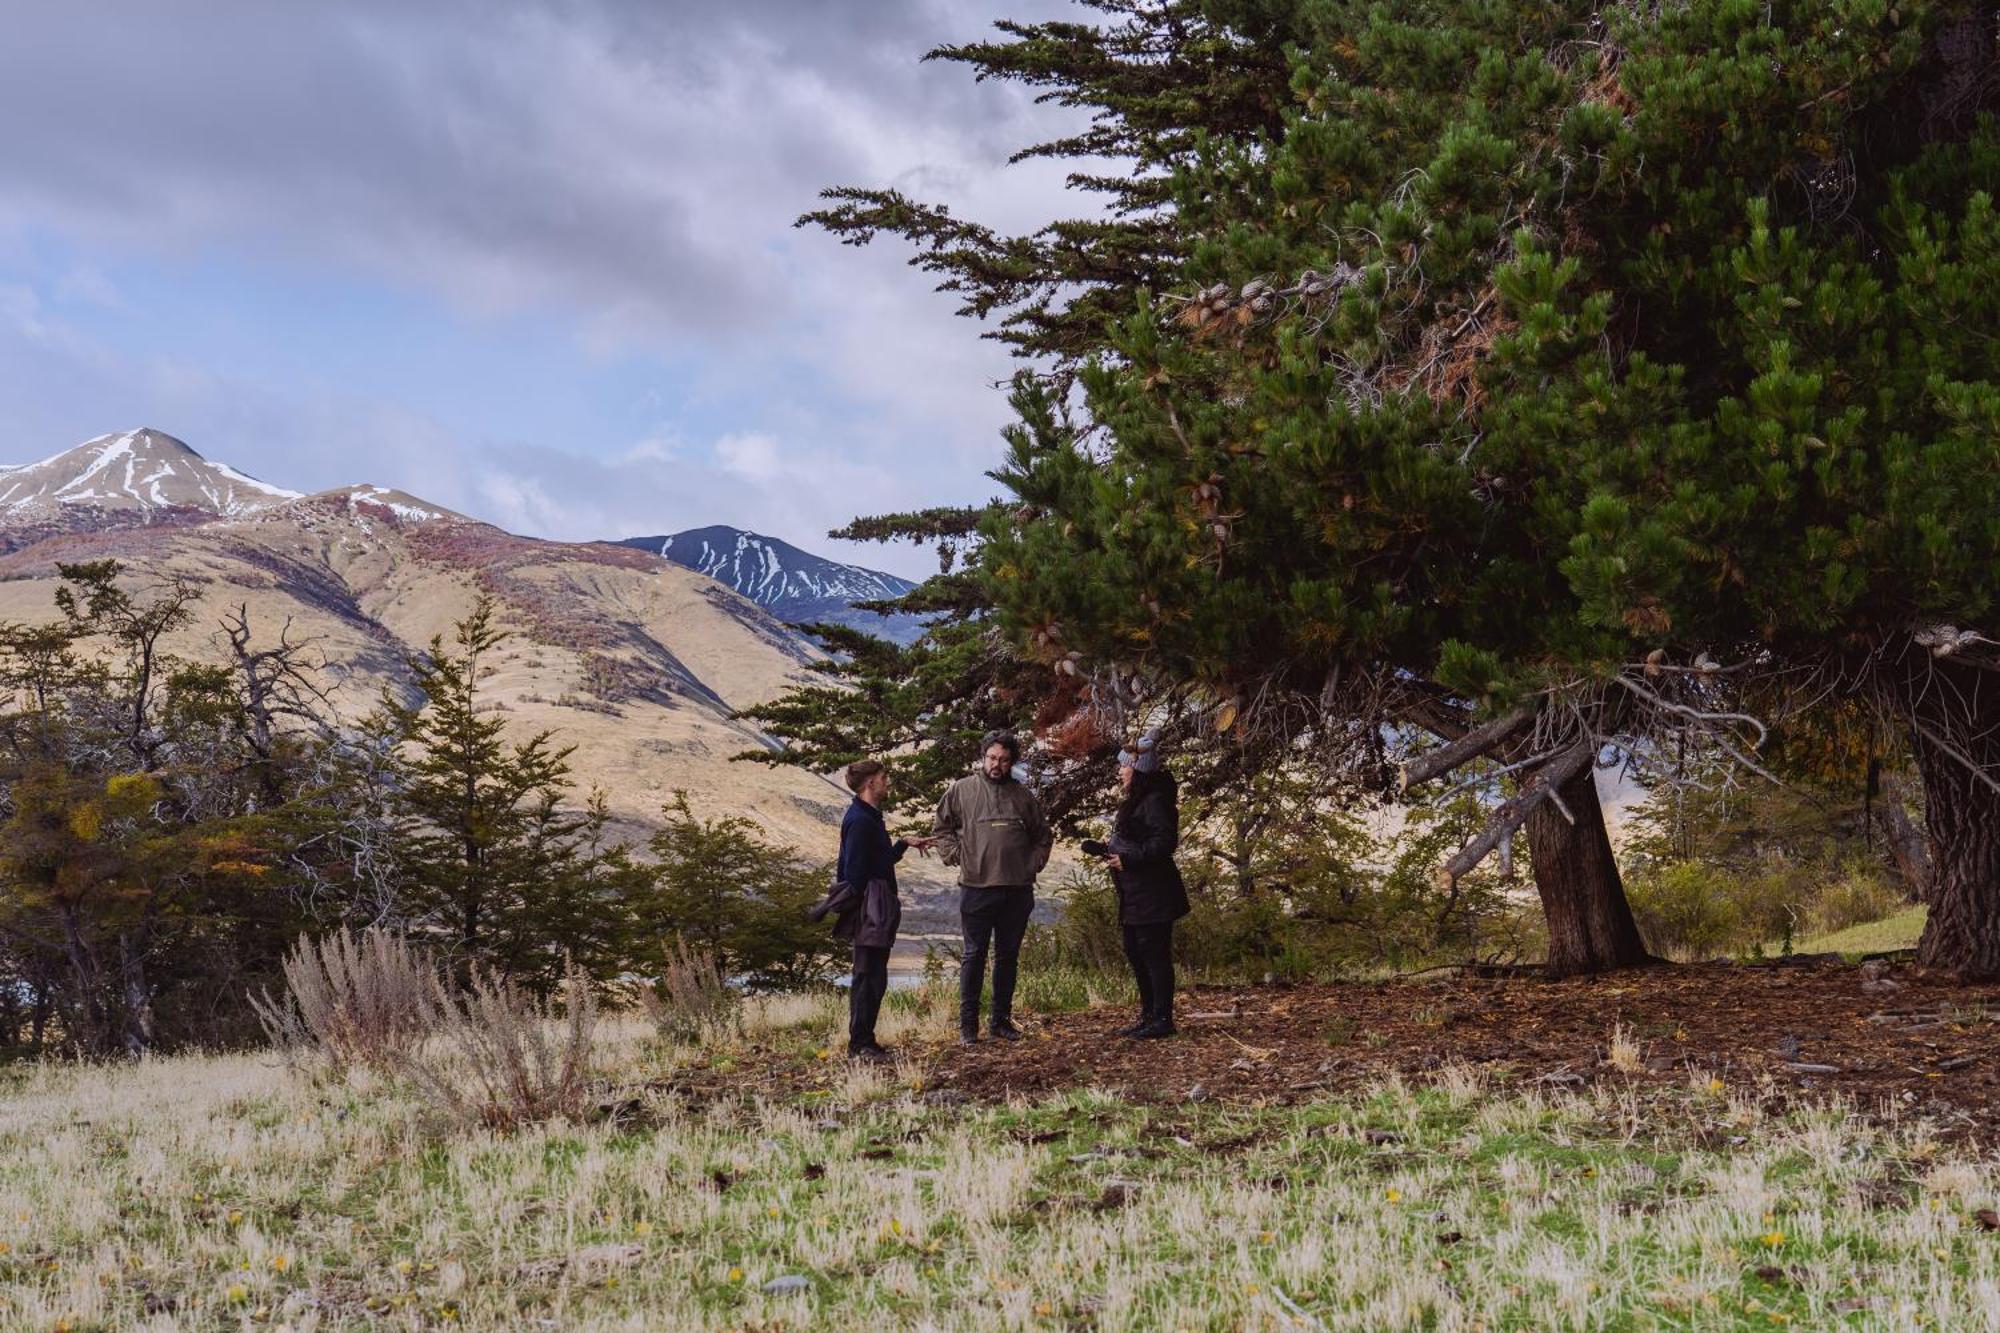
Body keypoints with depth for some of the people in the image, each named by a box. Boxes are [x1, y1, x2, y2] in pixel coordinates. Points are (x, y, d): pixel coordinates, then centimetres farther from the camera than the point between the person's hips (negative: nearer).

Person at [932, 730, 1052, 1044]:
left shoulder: (1023, 796, 10)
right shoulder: (961, 790, 2)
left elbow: (1043, 835, 21)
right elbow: (942, 827, 9)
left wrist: (1035, 863, 9)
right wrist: (956, 856, -2)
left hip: (1017, 889, 3)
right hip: (977, 886, -3)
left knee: (1008, 956, 10)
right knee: (974, 955, 0)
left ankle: (1002, 1020, 19)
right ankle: (968, 1023, 5)